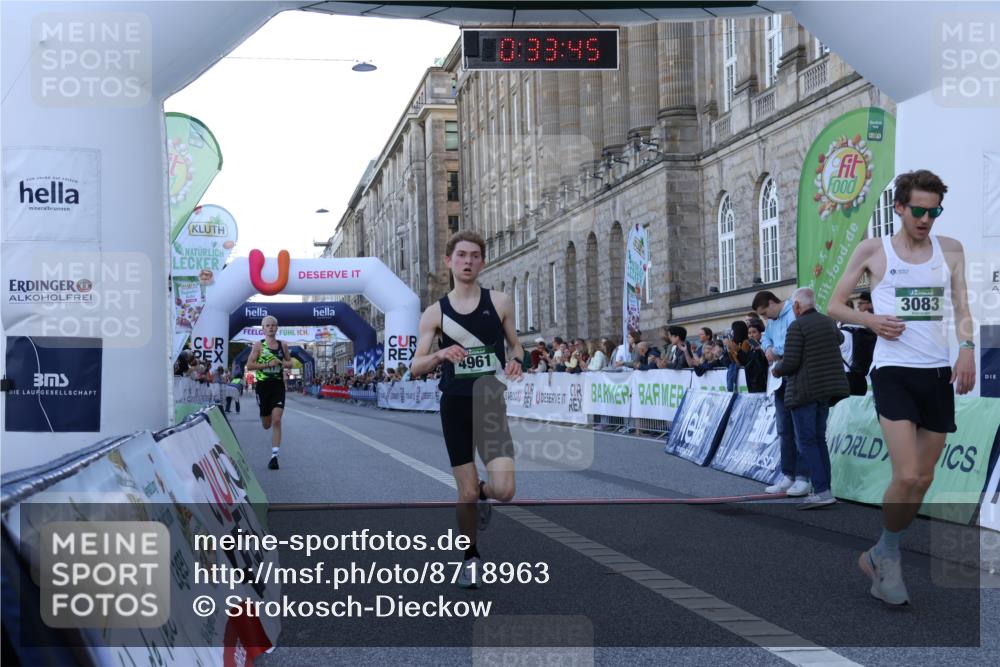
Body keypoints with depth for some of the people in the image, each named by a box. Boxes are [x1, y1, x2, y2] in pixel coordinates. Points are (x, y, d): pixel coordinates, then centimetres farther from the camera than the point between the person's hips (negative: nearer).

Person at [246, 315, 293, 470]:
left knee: (277, 421, -12)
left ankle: (274, 456, -11)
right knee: (266, 425, 10)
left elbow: (290, 362, 20)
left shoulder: (283, 345, 7)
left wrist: (286, 364, -4)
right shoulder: (258, 345, -2)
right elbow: (249, 365, -8)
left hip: (278, 385, 1)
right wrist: (268, 364, -18)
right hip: (263, 385, -1)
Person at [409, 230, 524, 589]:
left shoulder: (499, 302, 2)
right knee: (466, 493, 4)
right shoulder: (435, 313, 2)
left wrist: (516, 362, -11)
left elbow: (516, 346, 13)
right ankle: (470, 557, 27)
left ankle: (484, 492, 22)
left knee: (504, 489, -15)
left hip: (491, 402, 0)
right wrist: (440, 355, -21)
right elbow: (415, 366, 0)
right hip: (455, 404, 0)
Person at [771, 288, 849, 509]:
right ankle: (824, 489, 13)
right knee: (819, 439, 14)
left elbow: (790, 363, -17)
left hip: (805, 391, -8)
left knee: (806, 442, -5)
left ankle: (822, 491, -12)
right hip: (827, 389, 8)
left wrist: (776, 370, 4)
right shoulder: (828, 322, 10)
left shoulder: (797, 327, -13)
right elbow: (839, 338, 34)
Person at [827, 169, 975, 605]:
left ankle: (881, 556, 25)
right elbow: (834, 305, 7)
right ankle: (888, 558, 7)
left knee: (924, 477, 7)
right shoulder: (872, 251, 2)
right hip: (893, 370, -4)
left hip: (938, 372, 4)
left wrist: (967, 348, -11)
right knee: (907, 476, -16)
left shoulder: (951, 250, 10)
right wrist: (870, 320, -12)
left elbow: (961, 308, 8)